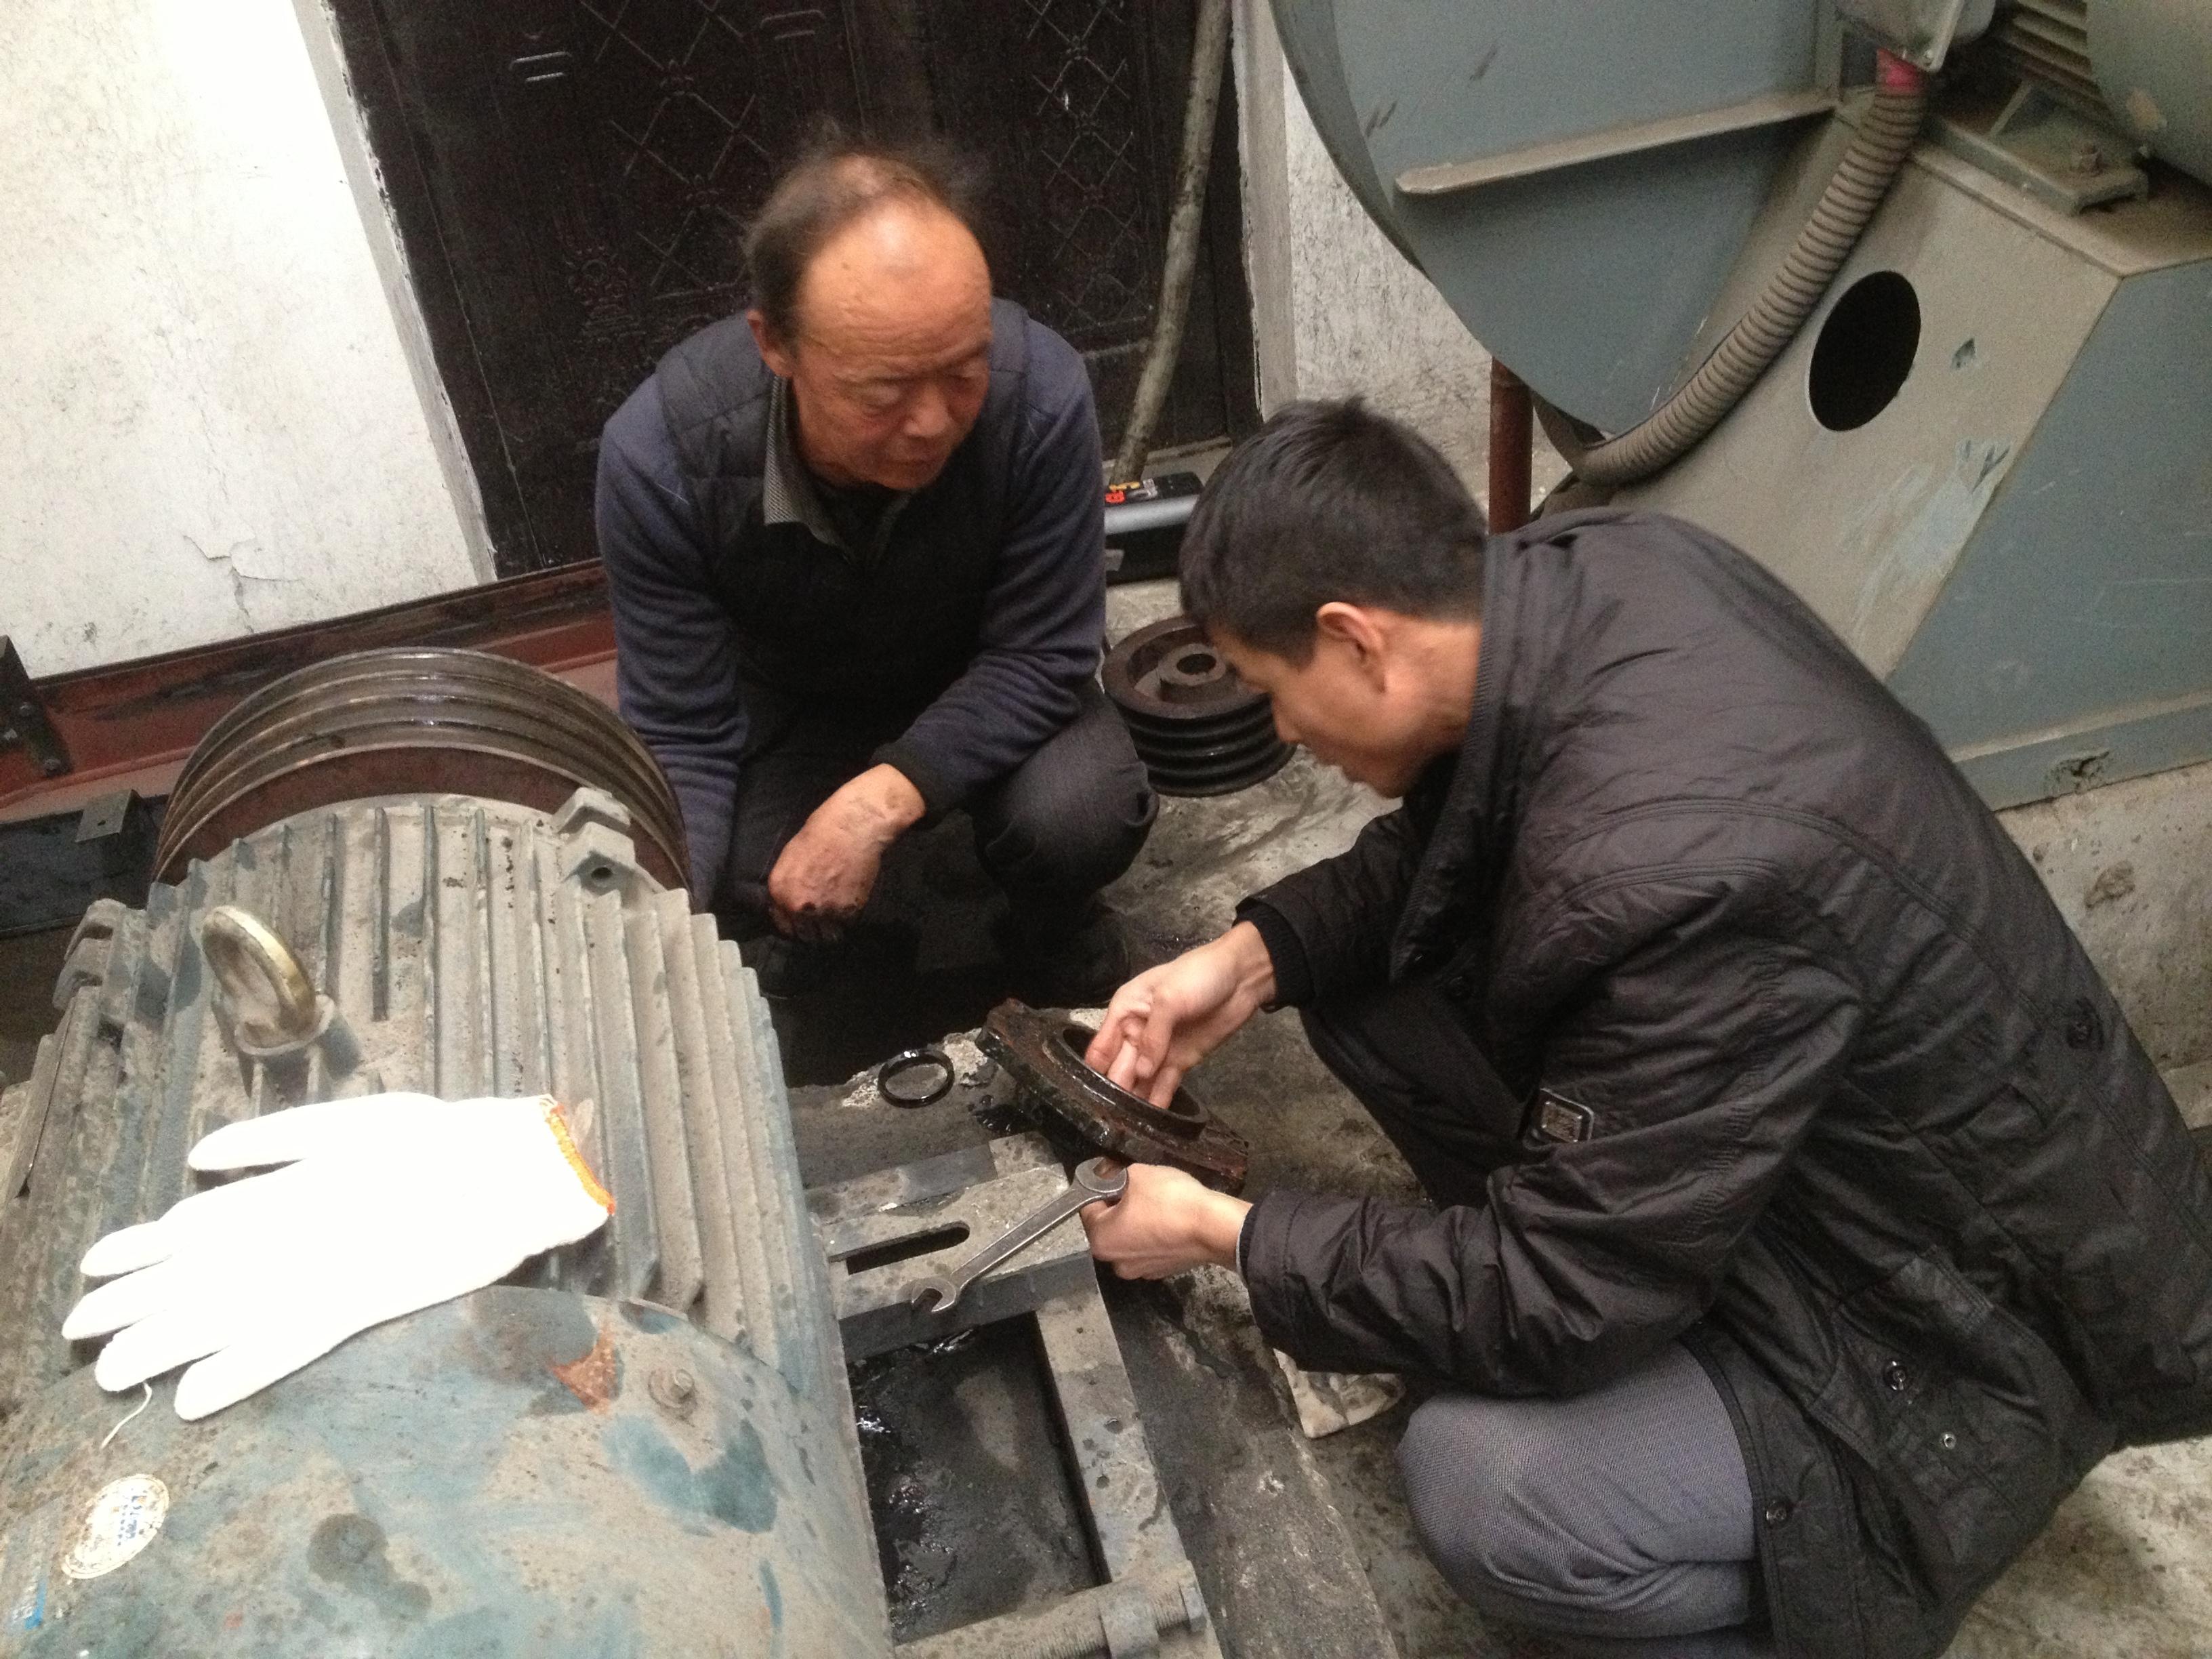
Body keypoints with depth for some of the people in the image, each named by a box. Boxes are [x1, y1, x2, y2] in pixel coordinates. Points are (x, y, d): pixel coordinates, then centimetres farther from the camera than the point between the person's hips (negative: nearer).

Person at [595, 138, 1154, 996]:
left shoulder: (1040, 395, -35)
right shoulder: (660, 454, -32)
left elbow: (1041, 655, -24)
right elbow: (683, 738, -24)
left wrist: (879, 801, -36)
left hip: (985, 696, -1)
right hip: (782, 703, 1)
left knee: (1081, 816, -30)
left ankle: (1054, 935, 7)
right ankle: (827, 940, 14)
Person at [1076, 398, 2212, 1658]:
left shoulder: (1676, 875, -38)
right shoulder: (1590, 571, -13)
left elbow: (1550, 1303, -27)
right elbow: (1446, 844, 7)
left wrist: (1228, 1234, -15)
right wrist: (1259, 955, -7)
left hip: (1980, 1314, -8)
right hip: (1767, 1140, 8)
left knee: (1484, 1488, -29)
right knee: (1362, 977, -2)